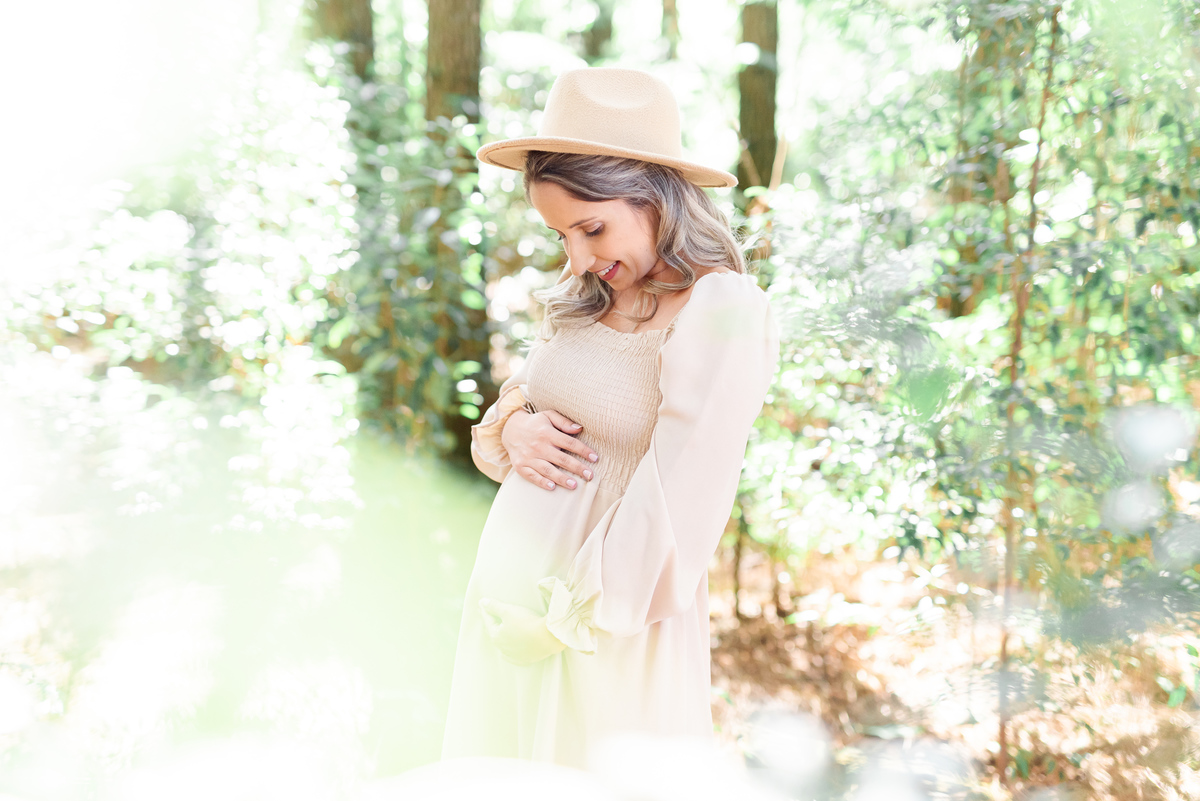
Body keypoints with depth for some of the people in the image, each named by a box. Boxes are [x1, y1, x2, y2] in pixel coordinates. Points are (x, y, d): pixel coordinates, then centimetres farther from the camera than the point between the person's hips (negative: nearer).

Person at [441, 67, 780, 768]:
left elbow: (675, 511, -20)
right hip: (509, 605, 7)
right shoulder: (585, 297, 6)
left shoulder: (723, 311, -18)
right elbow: (517, 396, 18)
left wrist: (567, 622, -16)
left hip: (609, 629, -7)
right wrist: (511, 427, -6)